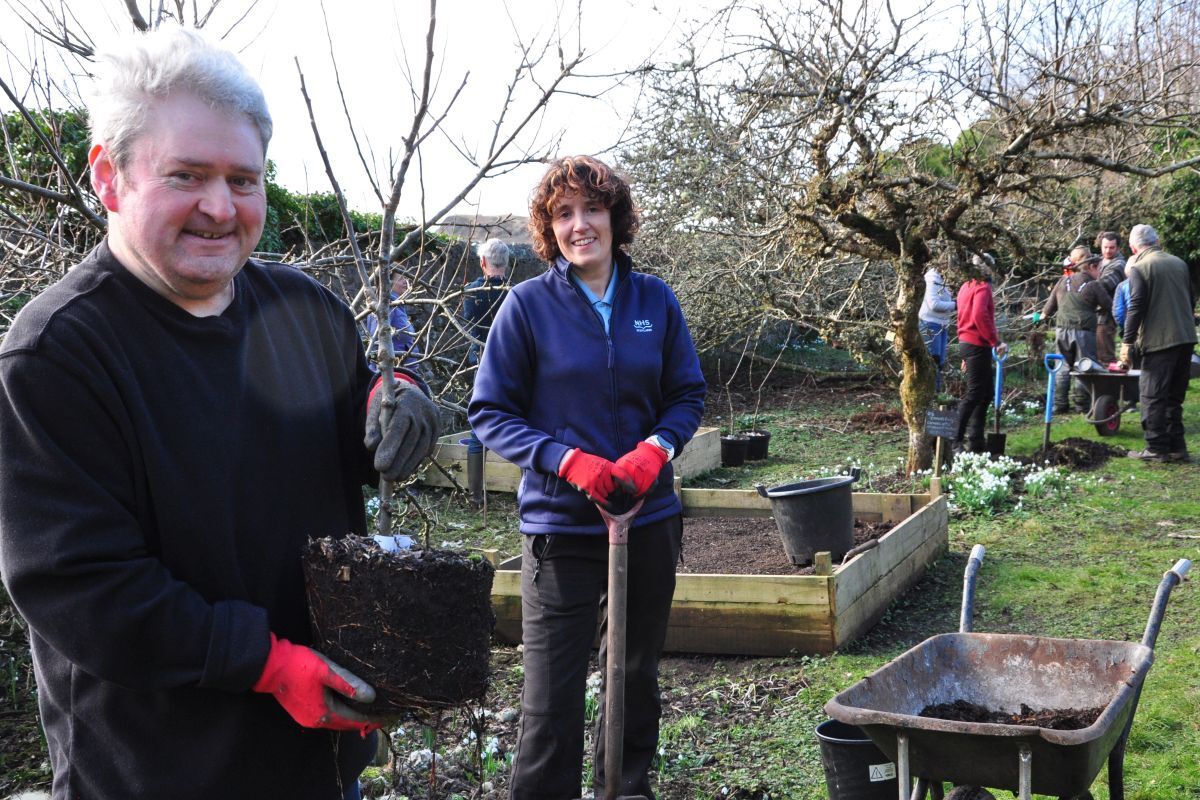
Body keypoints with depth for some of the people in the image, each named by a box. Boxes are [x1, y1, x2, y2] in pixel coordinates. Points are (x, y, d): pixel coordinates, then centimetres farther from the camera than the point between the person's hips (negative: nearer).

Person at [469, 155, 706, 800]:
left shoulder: (654, 299, 2)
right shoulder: (529, 304, -7)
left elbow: (687, 394, 8)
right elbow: (490, 412, -5)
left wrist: (654, 450, -13)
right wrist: (568, 461, -20)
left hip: (650, 518, 4)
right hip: (560, 524, -3)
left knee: (637, 675, 19)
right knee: (552, 695, -2)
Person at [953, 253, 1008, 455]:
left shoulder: (966, 287, 19)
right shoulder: (982, 287, -11)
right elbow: (980, 316, -26)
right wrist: (996, 342, -22)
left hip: (966, 342, 10)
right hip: (978, 345, -10)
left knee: (986, 392, 14)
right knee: (974, 393, -7)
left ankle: (975, 441, 15)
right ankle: (954, 440, -8)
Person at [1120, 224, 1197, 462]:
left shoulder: (1139, 268, -7)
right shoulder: (1179, 263, 13)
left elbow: (1136, 308, -14)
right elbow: (1191, 301, 20)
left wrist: (1127, 341, -11)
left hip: (1158, 341, -7)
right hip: (1185, 339, 7)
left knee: (1152, 395, -1)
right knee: (1175, 395, 14)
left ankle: (1156, 448, -3)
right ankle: (1176, 446, 16)